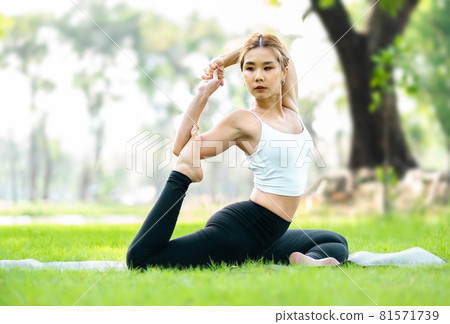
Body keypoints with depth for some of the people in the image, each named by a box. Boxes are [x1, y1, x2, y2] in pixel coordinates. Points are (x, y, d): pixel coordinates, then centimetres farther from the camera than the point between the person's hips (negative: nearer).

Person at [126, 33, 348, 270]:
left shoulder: (290, 109, 11)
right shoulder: (243, 122, -6)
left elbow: (278, 53, 21)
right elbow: (181, 149, -4)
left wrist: (224, 59, 11)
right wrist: (202, 94, -10)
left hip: (266, 237, 8)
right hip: (243, 227, -7)